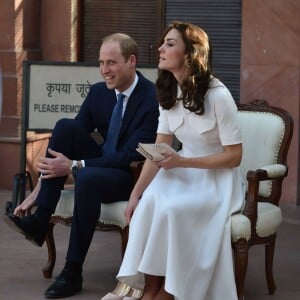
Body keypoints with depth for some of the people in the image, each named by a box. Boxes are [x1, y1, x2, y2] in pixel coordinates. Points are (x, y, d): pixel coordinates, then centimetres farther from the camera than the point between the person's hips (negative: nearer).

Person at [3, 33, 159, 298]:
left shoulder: (152, 99, -20)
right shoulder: (99, 92, -1)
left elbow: (130, 156, -24)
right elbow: (67, 142, -2)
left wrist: (74, 166, -28)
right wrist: (39, 189, -10)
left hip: (135, 176, -6)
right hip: (103, 165, 6)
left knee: (87, 178, -37)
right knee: (65, 127, -19)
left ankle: (72, 273, -25)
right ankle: (39, 221, -22)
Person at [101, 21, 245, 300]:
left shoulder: (218, 96, -20)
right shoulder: (169, 93, 1)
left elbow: (234, 156, -16)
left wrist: (182, 162, -26)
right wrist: (135, 193, -12)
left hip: (218, 178, -5)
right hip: (183, 172, 5)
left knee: (172, 209, -31)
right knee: (150, 202, -25)